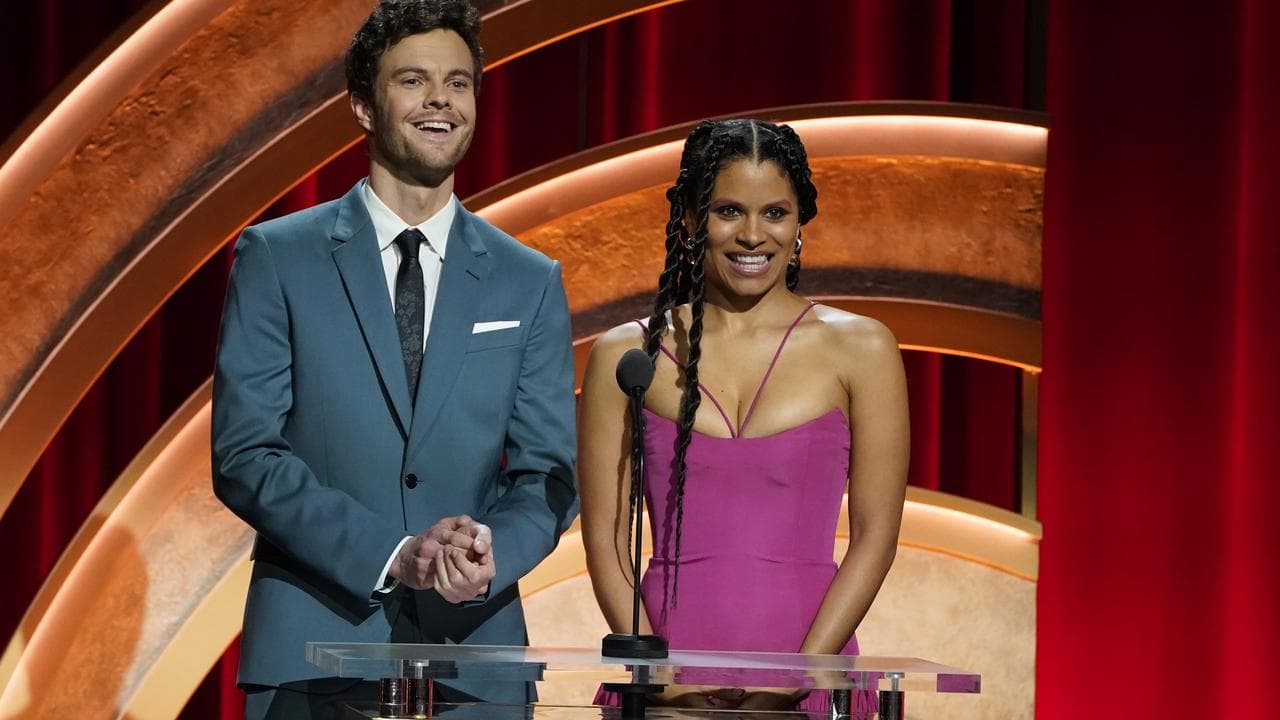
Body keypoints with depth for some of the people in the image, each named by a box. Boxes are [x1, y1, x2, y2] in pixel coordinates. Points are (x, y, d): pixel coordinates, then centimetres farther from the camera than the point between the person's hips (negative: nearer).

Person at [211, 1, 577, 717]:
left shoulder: (531, 283, 10)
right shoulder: (277, 257, 2)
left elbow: (549, 474, 7)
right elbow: (244, 455, -5)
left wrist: (492, 551, -15)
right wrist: (390, 555, -15)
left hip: (473, 658, 2)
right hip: (312, 652, -2)